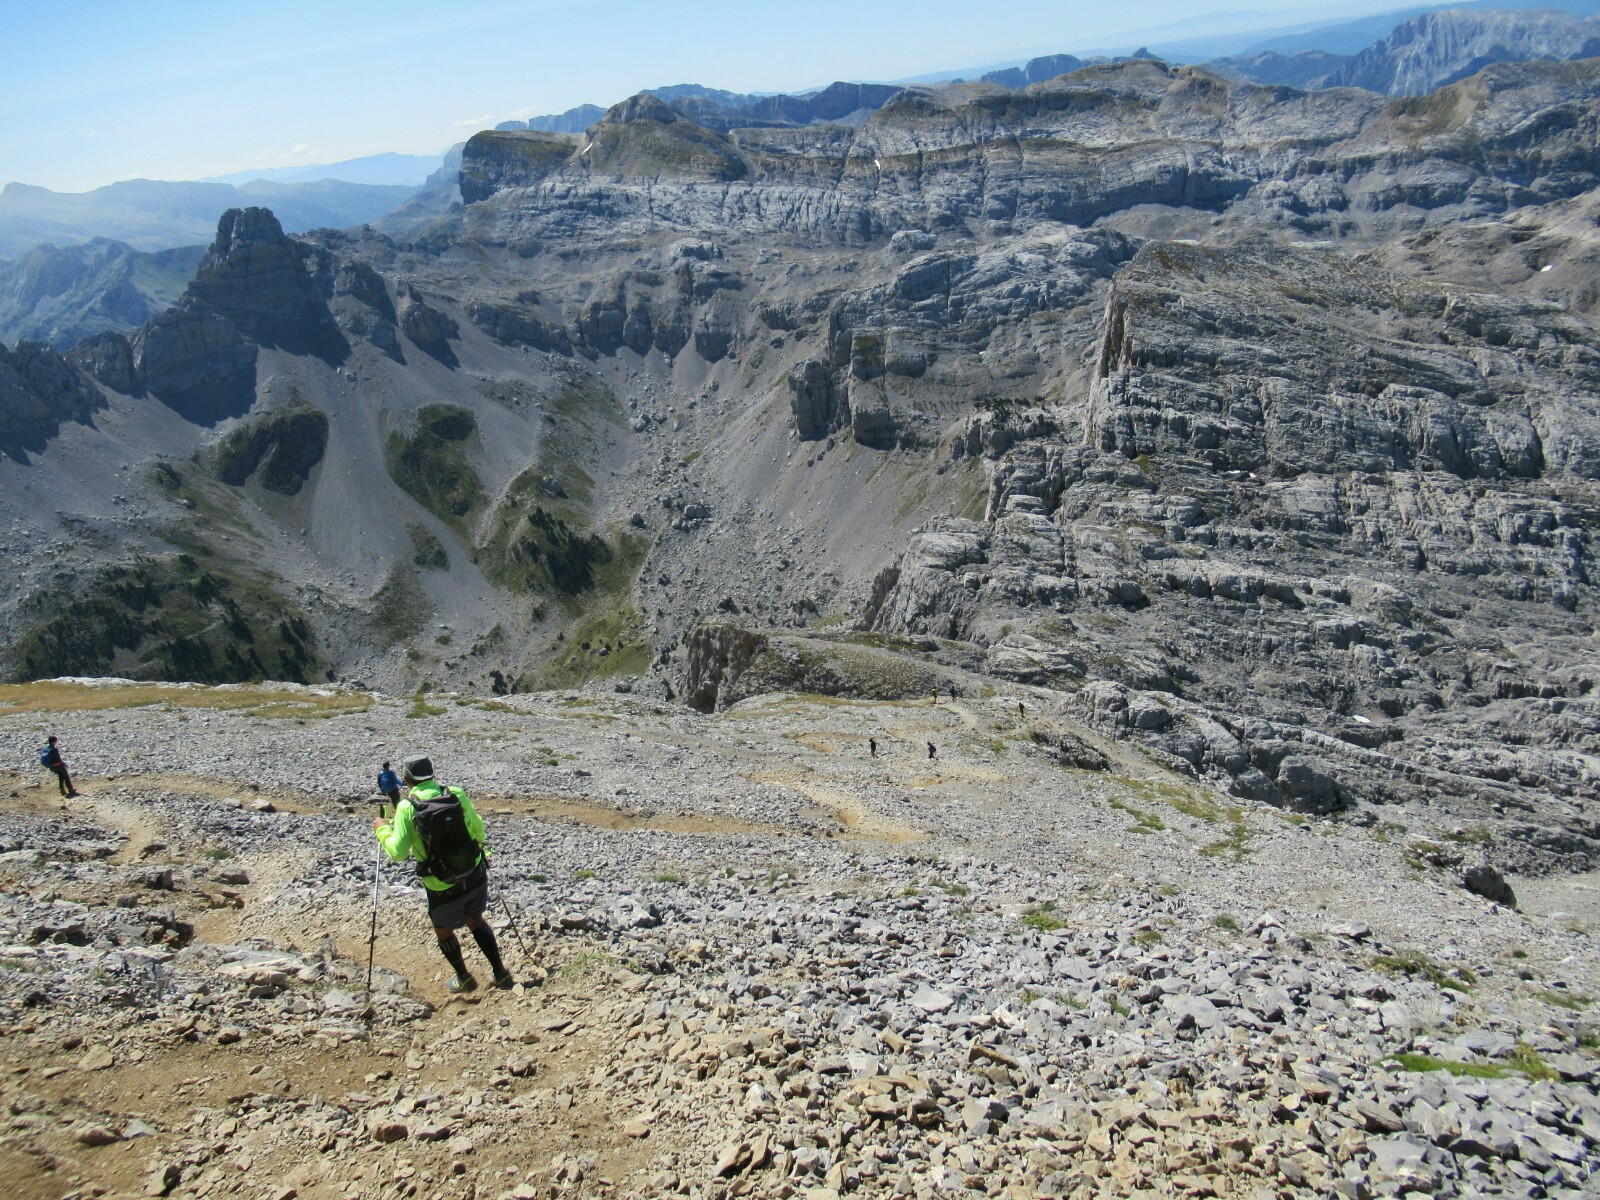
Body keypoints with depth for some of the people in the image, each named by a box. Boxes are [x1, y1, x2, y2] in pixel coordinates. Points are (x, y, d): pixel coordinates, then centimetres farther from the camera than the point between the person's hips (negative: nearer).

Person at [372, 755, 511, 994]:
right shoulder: (457, 795, -7)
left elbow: (398, 852, -13)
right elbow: (479, 832, 2)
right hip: (476, 877, 3)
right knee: (475, 920, 27)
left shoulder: (407, 807, -14)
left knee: (443, 929, 25)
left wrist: (382, 830, 3)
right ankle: (501, 973, 31)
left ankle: (464, 979, 38)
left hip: (443, 887, -3)